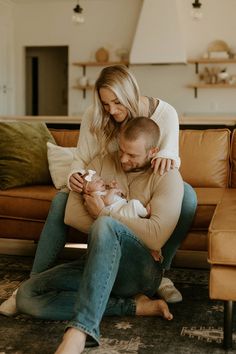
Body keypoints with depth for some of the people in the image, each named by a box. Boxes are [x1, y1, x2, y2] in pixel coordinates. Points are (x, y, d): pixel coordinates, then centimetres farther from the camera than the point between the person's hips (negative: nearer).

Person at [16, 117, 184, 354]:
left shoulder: (167, 176, -4)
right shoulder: (102, 163, 9)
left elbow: (156, 237, -18)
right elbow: (71, 213, -1)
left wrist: (104, 214, -11)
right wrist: (109, 235, -12)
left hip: (142, 270, -6)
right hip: (99, 264, 6)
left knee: (105, 226, -36)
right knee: (27, 295, -14)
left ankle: (78, 332, -45)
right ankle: (134, 305, -16)